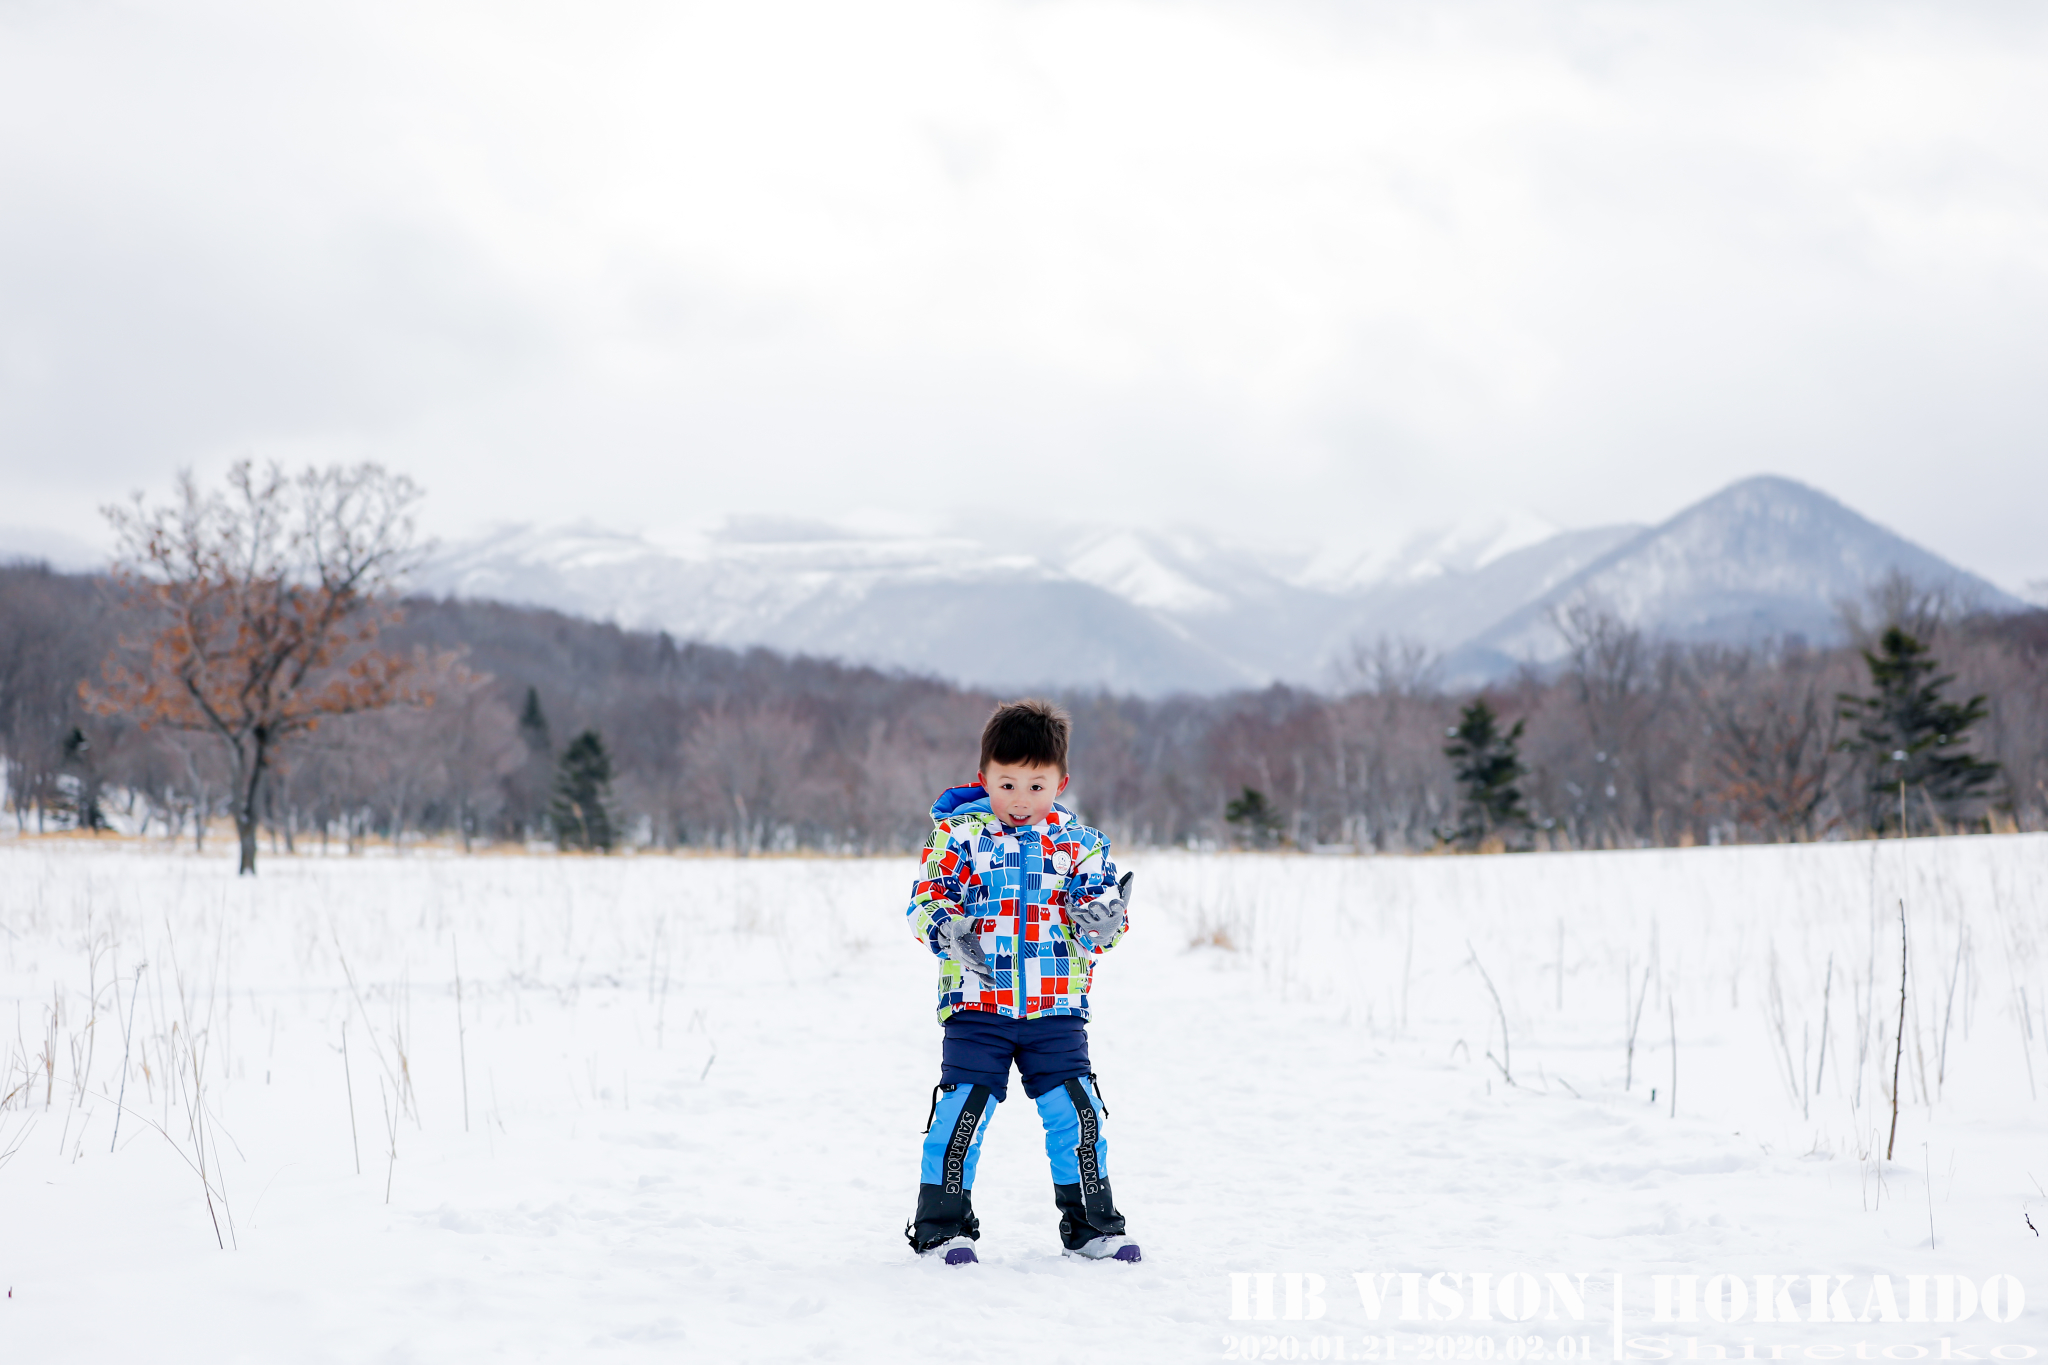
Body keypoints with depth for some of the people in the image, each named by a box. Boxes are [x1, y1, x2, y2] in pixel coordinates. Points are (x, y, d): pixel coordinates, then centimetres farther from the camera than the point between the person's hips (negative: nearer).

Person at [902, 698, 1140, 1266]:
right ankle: (943, 1224, 8)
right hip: (976, 1005, -2)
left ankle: (1091, 1225, 14)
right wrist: (948, 930, -21)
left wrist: (1103, 917, -19)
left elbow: (1100, 903, 5)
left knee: (1077, 1112, 0)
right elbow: (925, 899, -1)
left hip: (1056, 1008, 2)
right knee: (962, 1109, -6)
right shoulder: (958, 836, 1)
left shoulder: (1078, 843, 6)